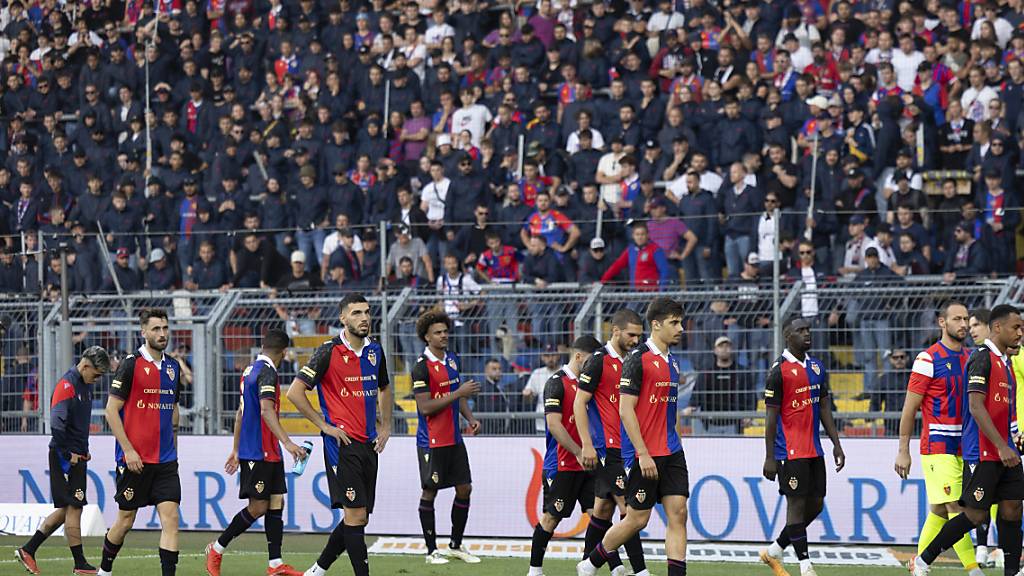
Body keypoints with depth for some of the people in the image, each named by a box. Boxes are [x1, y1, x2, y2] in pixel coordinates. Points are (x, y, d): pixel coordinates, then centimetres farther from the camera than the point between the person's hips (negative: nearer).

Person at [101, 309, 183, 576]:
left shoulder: (173, 367, 11)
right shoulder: (131, 364, -8)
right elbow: (112, 410, -9)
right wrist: (128, 450, -14)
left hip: (165, 461, 5)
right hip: (134, 460, -5)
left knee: (171, 517, -8)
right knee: (126, 520, 5)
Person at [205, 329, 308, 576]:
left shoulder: (249, 371, 16)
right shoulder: (267, 373, -15)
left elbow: (241, 412, 23)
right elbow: (266, 410, -28)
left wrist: (236, 450, 29)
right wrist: (287, 442, -35)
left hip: (269, 453, 10)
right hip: (258, 453, -10)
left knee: (276, 503, 4)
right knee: (258, 507, -4)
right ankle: (217, 549, 8)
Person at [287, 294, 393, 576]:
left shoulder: (375, 350, 10)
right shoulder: (329, 351, -10)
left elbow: (384, 389, 28)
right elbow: (295, 392, -9)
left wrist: (385, 427, 17)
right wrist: (324, 425, -9)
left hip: (368, 444, 7)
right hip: (342, 444, -7)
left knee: (358, 518, 10)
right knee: (356, 515, -11)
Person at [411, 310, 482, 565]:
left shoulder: (453, 360, 9)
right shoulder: (422, 367, -14)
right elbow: (425, 407, -20)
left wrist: (470, 419, 6)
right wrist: (458, 393, -22)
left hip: (454, 438, 7)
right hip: (432, 441, -7)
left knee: (464, 488, 7)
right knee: (430, 492, 1)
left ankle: (456, 546, 19)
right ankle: (432, 551, 8)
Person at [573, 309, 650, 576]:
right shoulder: (599, 361, -9)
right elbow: (579, 403, -11)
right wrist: (587, 446, -16)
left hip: (624, 448, 8)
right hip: (606, 448, -8)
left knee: (604, 509, 11)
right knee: (628, 507, -12)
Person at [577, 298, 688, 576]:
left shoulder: (672, 362, 13)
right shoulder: (638, 359, -12)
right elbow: (626, 410, -16)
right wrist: (643, 454, -20)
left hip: (671, 452, 8)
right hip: (645, 454, -8)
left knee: (678, 514, -2)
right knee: (637, 518, -1)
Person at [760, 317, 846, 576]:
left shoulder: (817, 367, 13)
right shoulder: (779, 370, -9)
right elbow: (771, 416, -9)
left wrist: (836, 444, 12)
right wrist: (769, 457, -12)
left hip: (814, 448, 8)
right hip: (790, 451, -8)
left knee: (815, 504, 9)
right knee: (797, 503, -5)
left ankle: (774, 551, 23)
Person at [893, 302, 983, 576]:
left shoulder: (971, 358, 13)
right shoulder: (928, 359, -7)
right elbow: (909, 408, -6)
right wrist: (903, 451, -8)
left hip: (964, 447, 7)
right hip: (937, 447, -7)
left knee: (940, 511, 9)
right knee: (955, 509, -13)